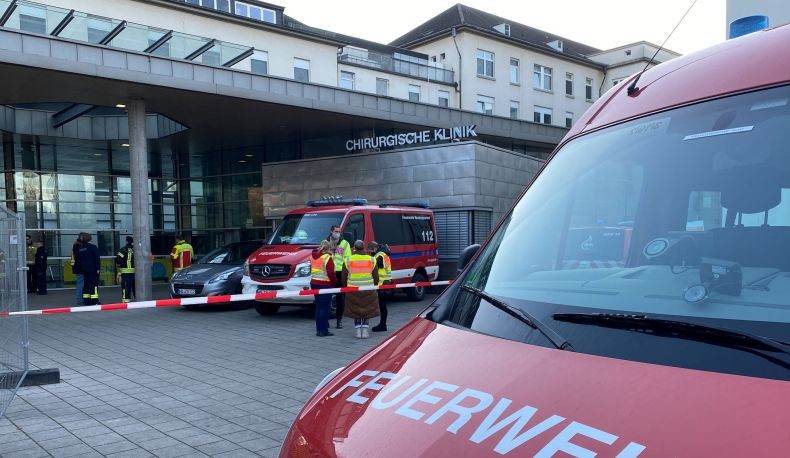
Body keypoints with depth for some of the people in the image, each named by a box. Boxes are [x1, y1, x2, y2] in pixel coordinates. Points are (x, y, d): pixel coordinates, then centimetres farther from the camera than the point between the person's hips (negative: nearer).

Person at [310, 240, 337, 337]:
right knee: (324, 308, -4)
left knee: (319, 307, 14)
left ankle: (319, 329, 17)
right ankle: (323, 330, -3)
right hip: (325, 285, -8)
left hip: (314, 283, 8)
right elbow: (331, 273, -16)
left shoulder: (314, 256, 12)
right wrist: (335, 282, -3)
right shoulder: (327, 257, -13)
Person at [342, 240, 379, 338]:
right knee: (367, 311, 13)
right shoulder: (371, 259, 0)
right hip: (368, 290, 1)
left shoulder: (348, 260, -3)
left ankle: (358, 330, 9)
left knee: (355, 311, 12)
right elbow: (376, 276, 3)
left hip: (353, 290, 0)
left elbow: (344, 277, 2)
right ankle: (365, 330, 7)